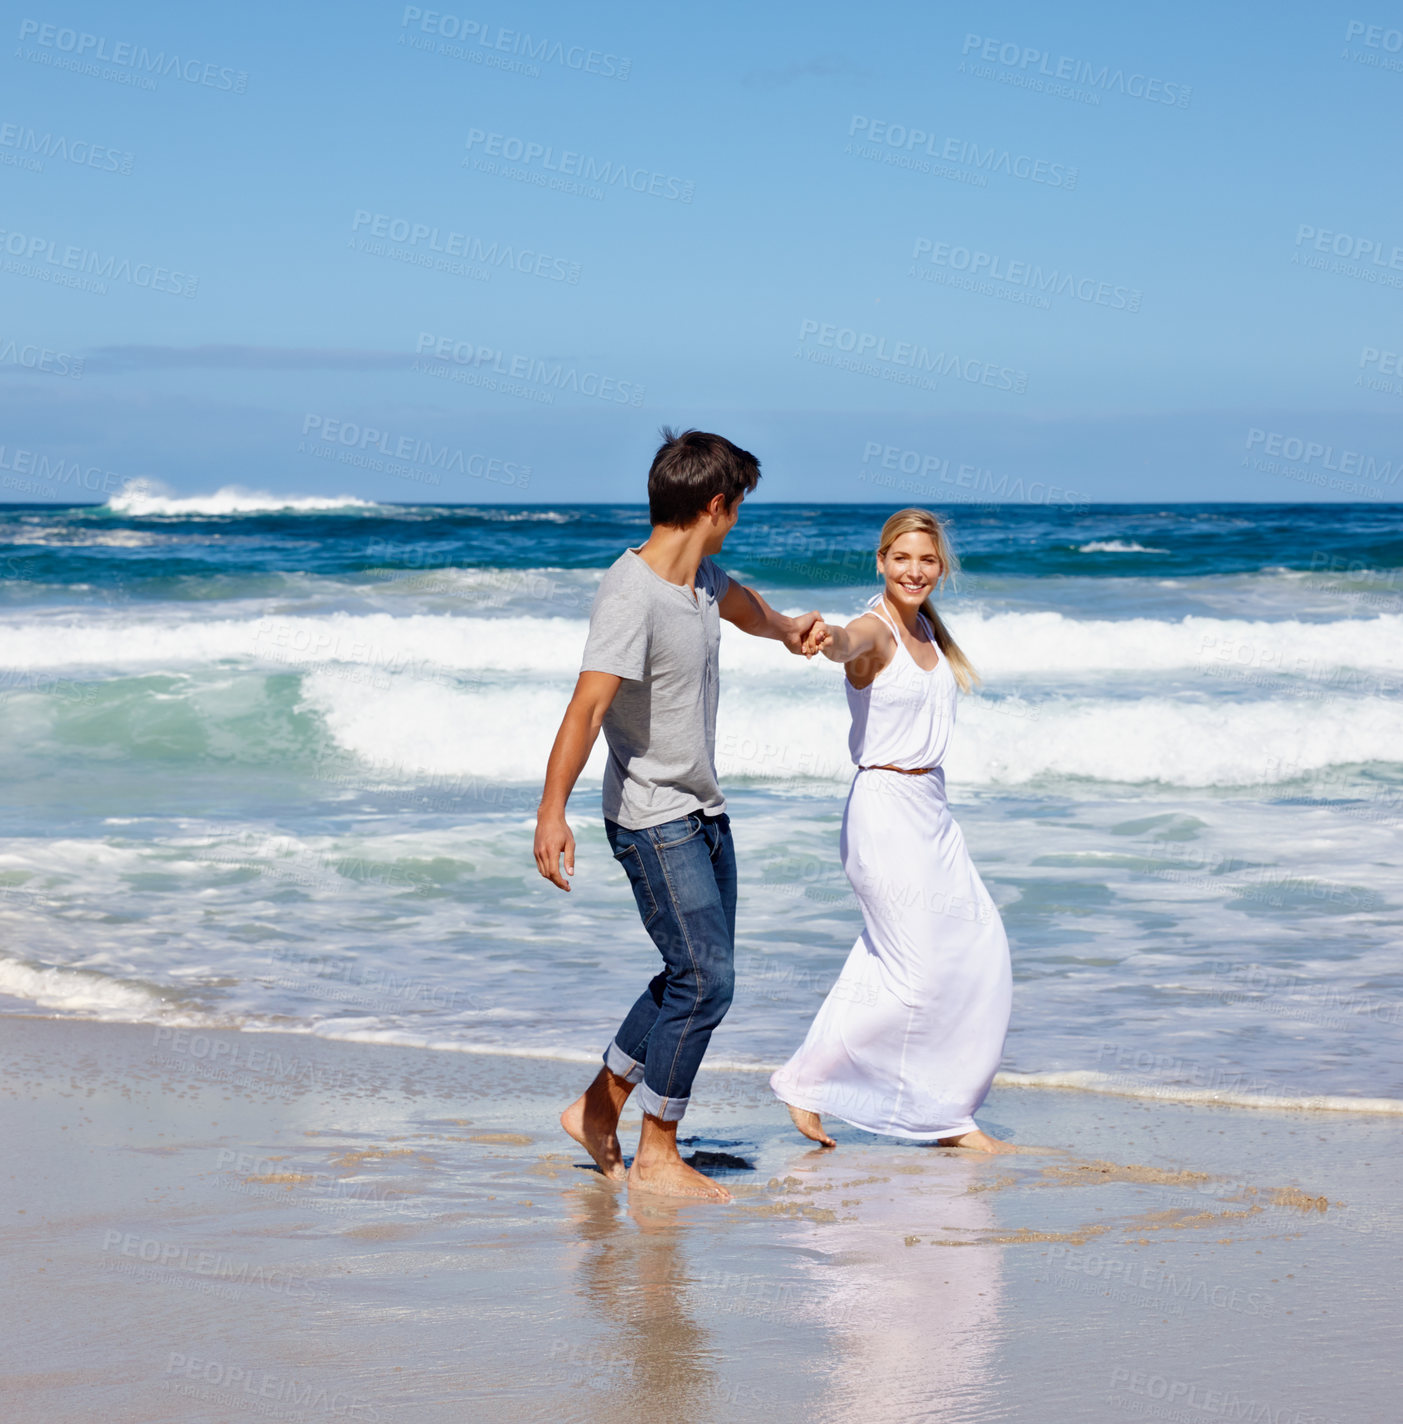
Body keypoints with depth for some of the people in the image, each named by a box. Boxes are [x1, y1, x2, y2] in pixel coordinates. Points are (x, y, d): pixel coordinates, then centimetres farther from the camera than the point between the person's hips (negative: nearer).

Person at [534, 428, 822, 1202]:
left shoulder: (702, 577, 6)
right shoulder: (630, 595, -23)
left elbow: (739, 602, 32)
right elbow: (588, 705, -31)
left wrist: (783, 628, 49)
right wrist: (552, 810, -39)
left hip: (703, 811, 10)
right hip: (653, 820, -10)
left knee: (697, 977, 12)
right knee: (703, 978, -12)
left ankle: (598, 1109, 24)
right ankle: (655, 1157, -2)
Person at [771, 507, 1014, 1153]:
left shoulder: (927, 629, 11)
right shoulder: (874, 630, -14)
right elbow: (849, 645, -39)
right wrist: (826, 639, -61)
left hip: (930, 808, 9)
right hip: (885, 805, -9)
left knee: (978, 949, 9)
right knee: (917, 969, -9)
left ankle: (944, 1116, 17)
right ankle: (807, 1081, 3)